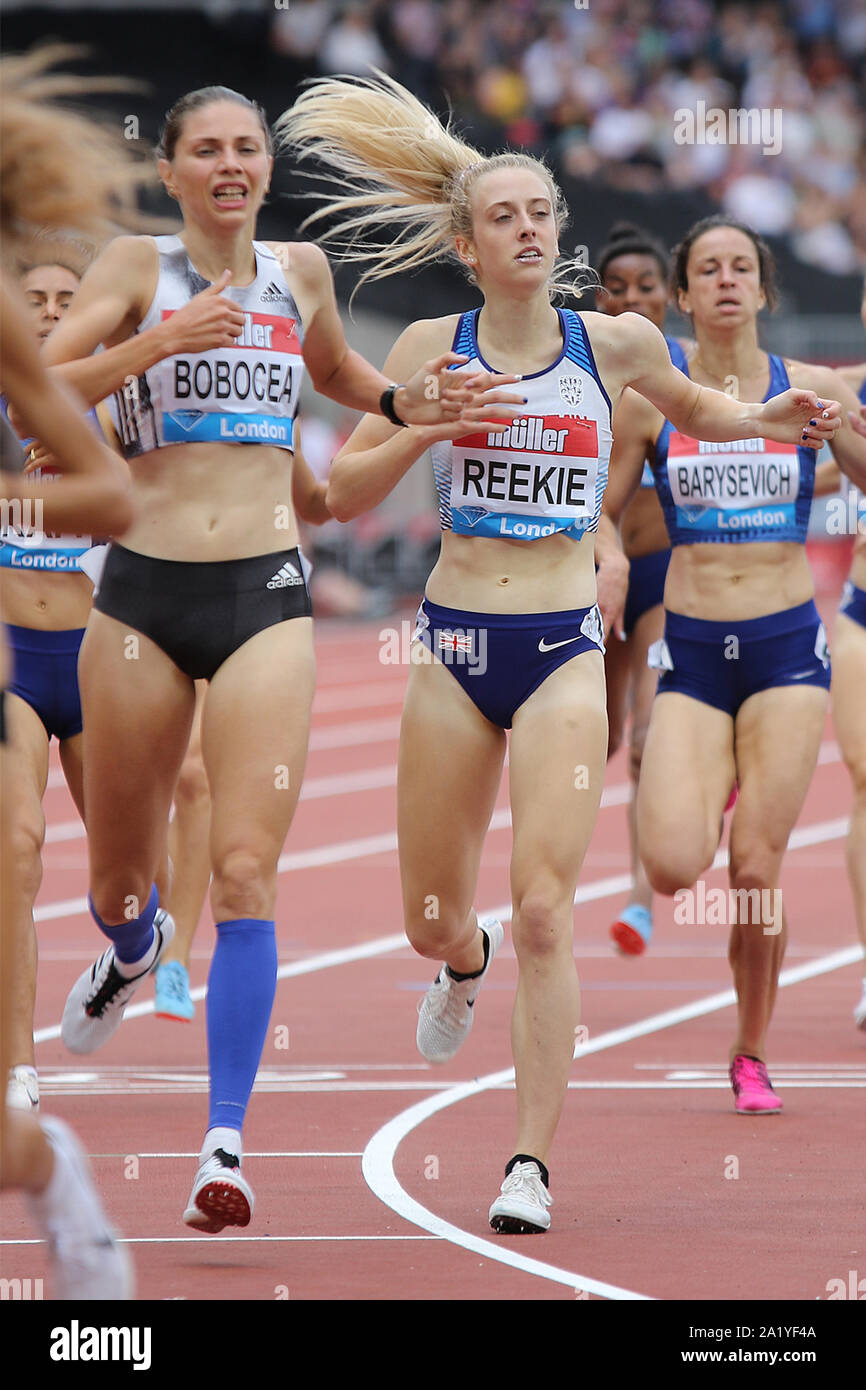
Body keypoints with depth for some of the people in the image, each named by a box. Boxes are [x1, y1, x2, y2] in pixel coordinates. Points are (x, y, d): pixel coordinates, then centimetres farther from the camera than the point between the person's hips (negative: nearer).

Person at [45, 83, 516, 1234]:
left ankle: (226, 1141, -14)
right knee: (119, 874, 14)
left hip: (266, 597, 1)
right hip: (145, 594, -1)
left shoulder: (299, 271, 11)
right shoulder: (137, 266, -1)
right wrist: (162, 342, -23)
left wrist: (407, 403, 14)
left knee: (245, 873, -13)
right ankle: (133, 952, 52)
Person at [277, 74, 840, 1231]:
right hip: (456, 645, 1)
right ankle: (465, 967, 49)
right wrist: (427, 425, -16)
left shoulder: (614, 343, 1)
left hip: (564, 650, -1)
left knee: (544, 909, -13)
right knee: (433, 919, 10)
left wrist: (770, 421, 4)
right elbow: (343, 493, 0)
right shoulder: (431, 350, 1)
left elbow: (692, 407, 23)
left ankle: (532, 1162, -8)